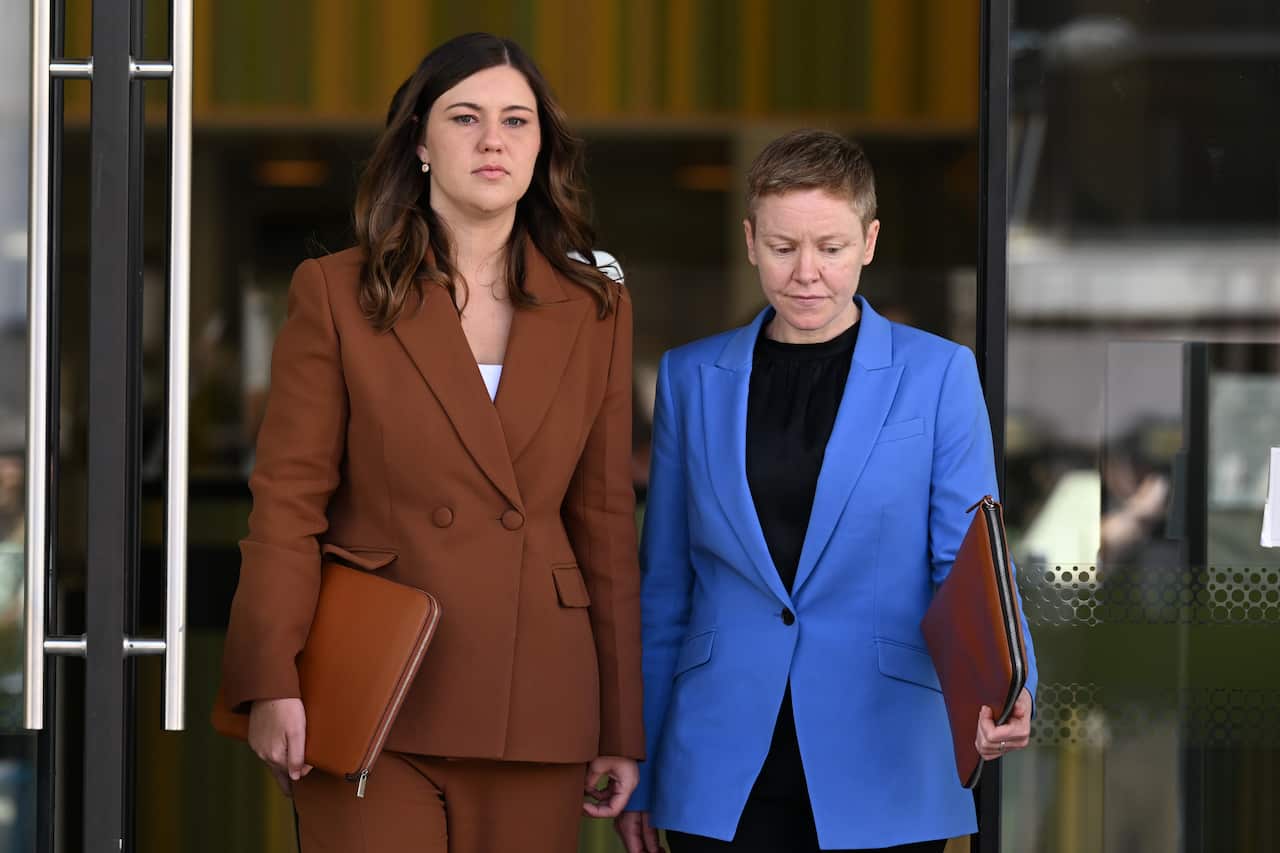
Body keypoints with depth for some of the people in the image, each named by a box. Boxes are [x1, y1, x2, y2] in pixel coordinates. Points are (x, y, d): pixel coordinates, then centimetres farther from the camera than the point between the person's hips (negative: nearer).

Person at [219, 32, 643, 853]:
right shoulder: (336, 293, 2)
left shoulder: (595, 310, 10)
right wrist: (271, 683, -13)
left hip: (534, 710, 2)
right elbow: (288, 502, -2)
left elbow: (606, 524, 11)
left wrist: (623, 725, 9)